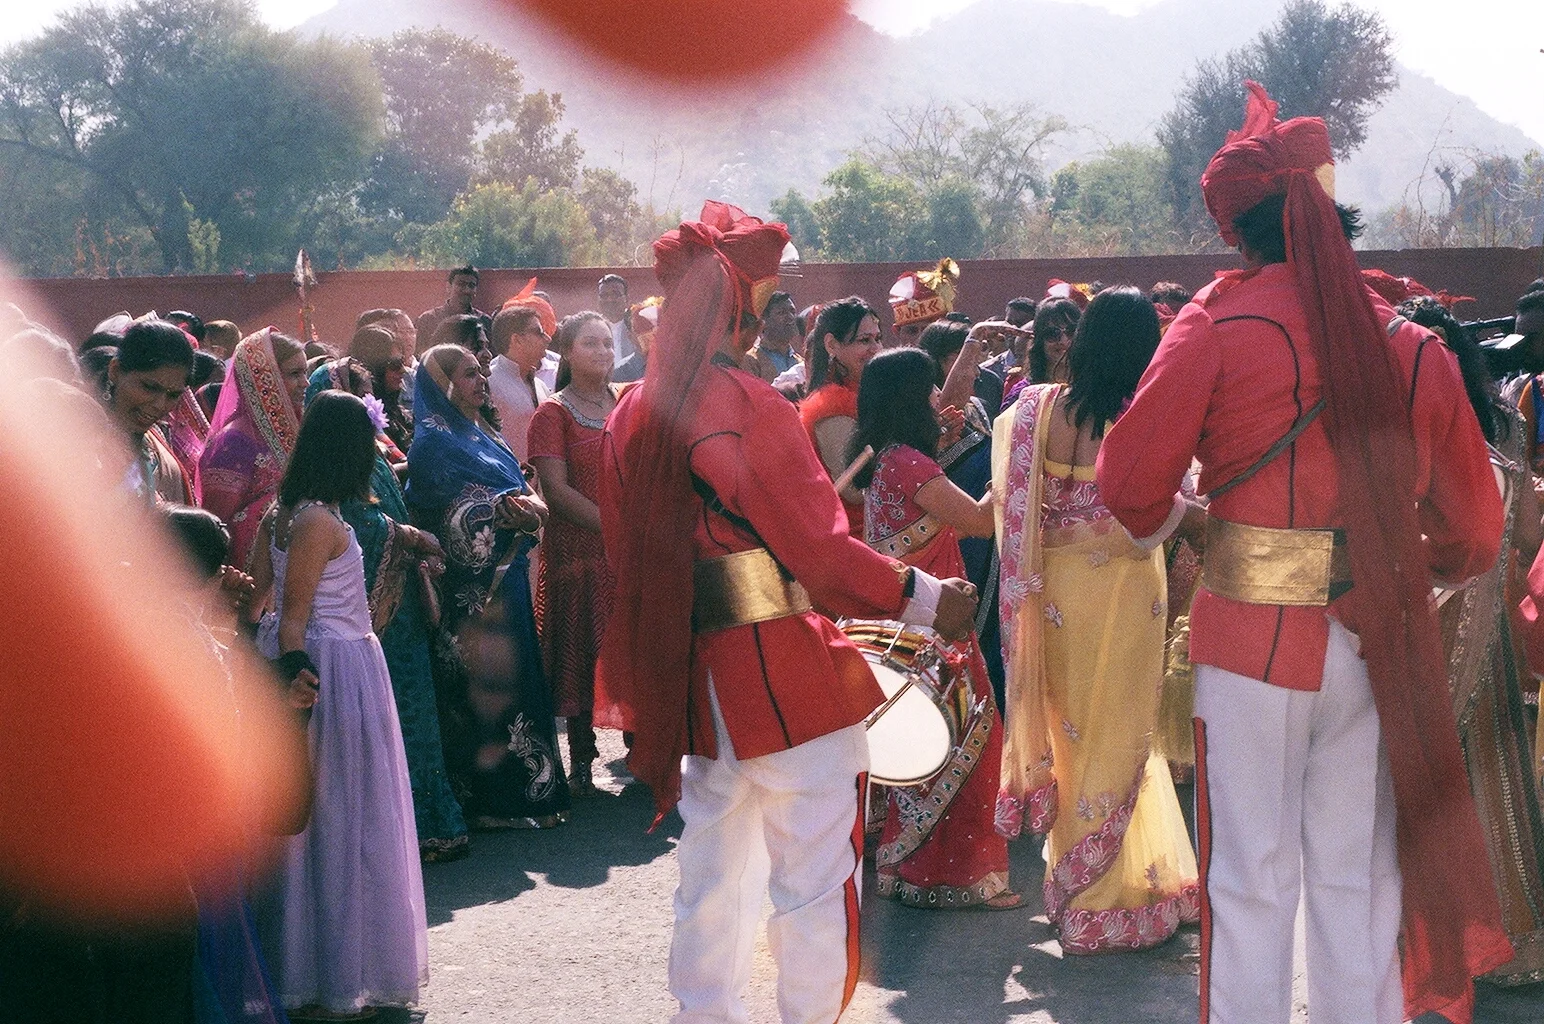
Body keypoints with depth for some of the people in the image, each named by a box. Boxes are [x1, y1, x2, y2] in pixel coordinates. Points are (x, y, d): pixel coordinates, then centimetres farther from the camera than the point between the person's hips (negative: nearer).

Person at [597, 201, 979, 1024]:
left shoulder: (631, 417, 8)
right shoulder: (750, 406, -16)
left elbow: (628, 554, 14)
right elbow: (821, 546, -17)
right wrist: (922, 599, -7)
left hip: (693, 676, 8)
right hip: (785, 676, -8)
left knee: (712, 878, 16)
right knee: (813, 881, 2)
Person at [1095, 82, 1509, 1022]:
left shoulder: (1218, 326, -8)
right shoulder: (1414, 349, 2)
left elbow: (1131, 480, -10)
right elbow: (1475, 530, 8)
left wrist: (1158, 521, 12)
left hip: (1252, 638, -2)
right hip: (1376, 650, 3)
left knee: (1253, 885, 7)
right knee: (1359, 889, 11)